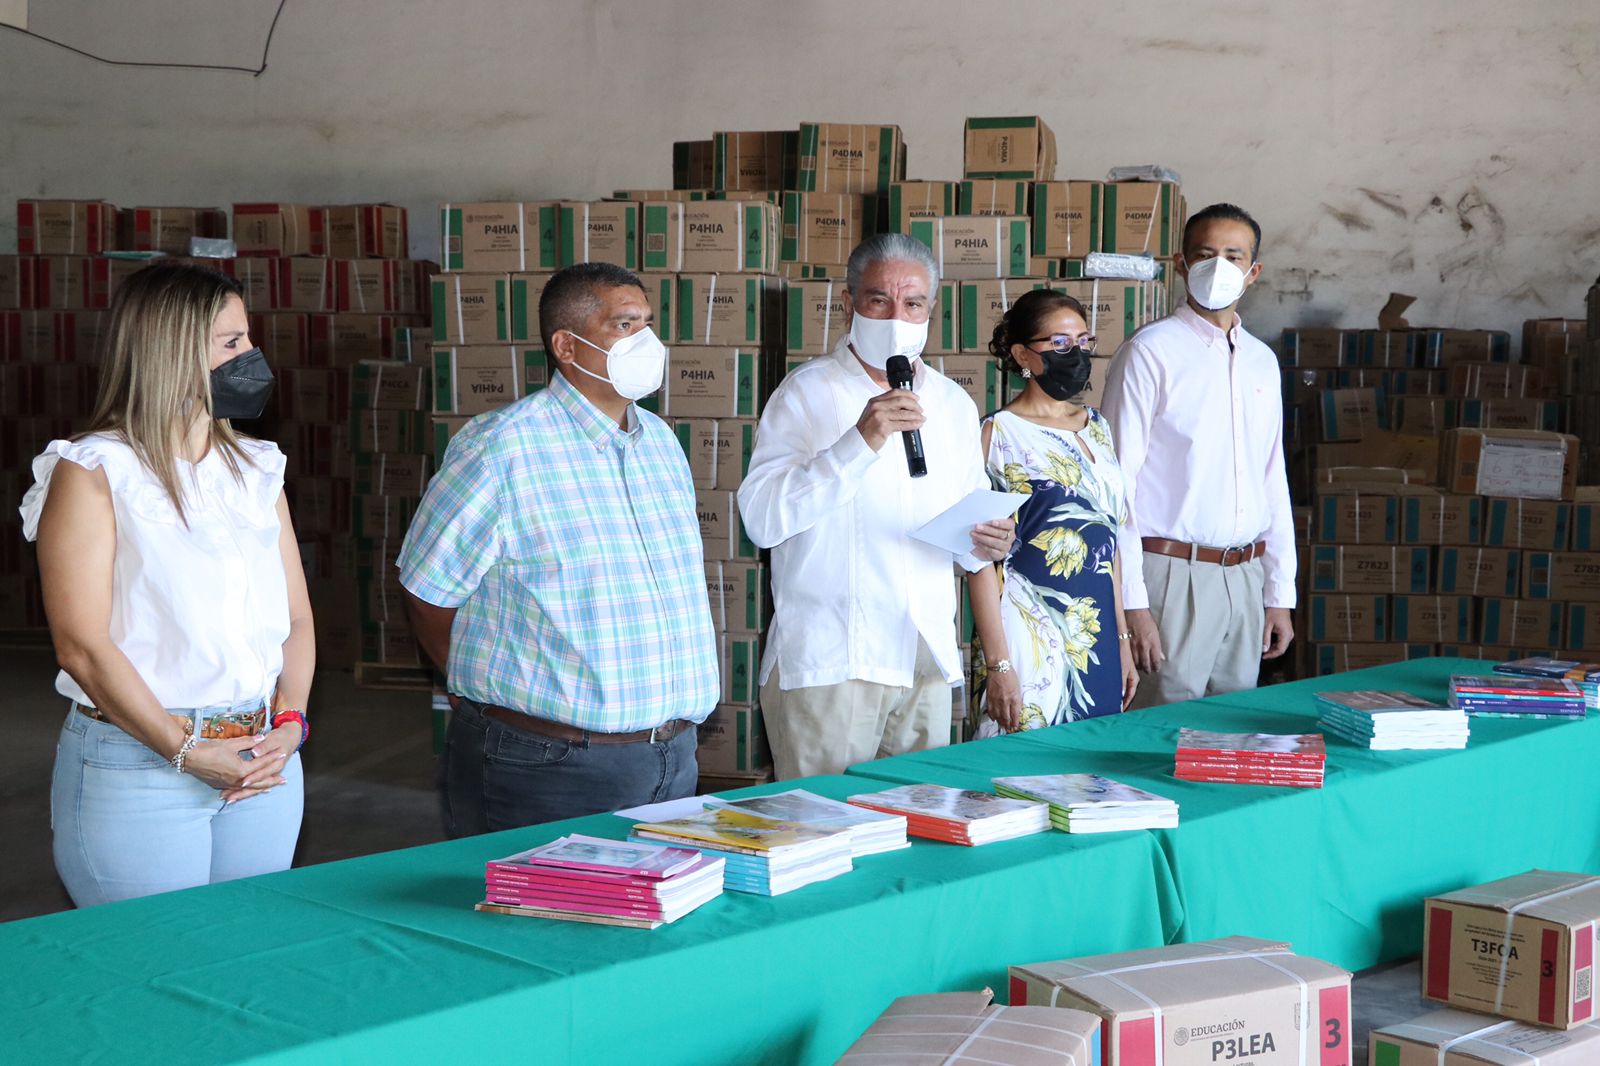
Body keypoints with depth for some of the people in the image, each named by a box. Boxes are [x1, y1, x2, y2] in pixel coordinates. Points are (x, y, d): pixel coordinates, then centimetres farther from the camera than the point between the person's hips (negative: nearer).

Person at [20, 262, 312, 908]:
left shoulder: (255, 469, 13)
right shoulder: (93, 473, -6)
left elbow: (296, 617, 12)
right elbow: (83, 645, -13)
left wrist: (288, 723, -4)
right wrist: (188, 752, -15)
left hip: (264, 760, 6)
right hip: (138, 769, -6)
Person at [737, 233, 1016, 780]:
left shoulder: (954, 403, 13)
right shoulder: (807, 393, -4)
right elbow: (762, 519, -17)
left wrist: (985, 545, -3)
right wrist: (859, 443, -25)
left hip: (928, 664, 5)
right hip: (827, 664, -5)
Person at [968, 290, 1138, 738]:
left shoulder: (1097, 427, 13)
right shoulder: (1000, 433, -6)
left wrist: (1122, 639, 15)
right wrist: (997, 664, -15)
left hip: (1099, 633, 6)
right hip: (1031, 631, -6)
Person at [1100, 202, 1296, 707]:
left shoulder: (1262, 362, 14)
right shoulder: (1151, 352, -6)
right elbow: (1118, 484, -10)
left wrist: (1280, 594, 14)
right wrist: (1131, 603, -15)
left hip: (1246, 576, 6)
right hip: (1174, 574, -6)